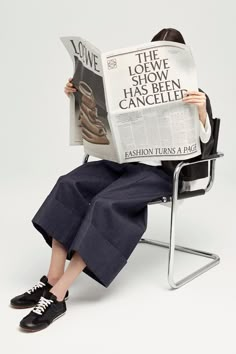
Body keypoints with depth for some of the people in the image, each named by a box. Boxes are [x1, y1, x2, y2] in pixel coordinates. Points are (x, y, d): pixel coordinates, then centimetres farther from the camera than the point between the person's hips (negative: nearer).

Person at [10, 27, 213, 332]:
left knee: (106, 204, -32)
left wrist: (202, 110, -27)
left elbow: (202, 144, -9)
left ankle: (57, 294, -28)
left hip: (160, 170, -5)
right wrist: (76, 96, 5)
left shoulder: (195, 96, 4)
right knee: (68, 185, -22)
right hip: (123, 160, 5)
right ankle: (52, 280, -23)